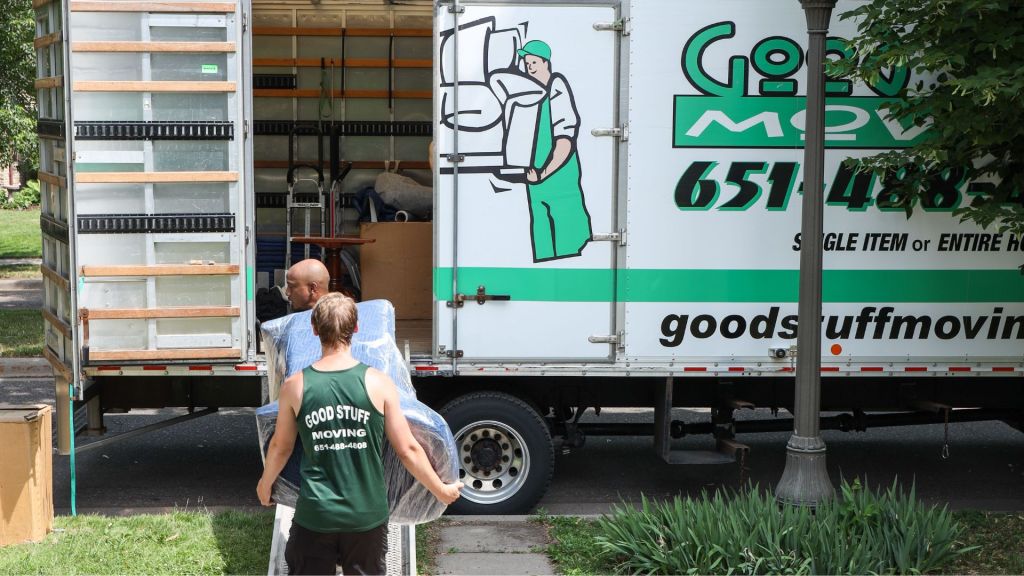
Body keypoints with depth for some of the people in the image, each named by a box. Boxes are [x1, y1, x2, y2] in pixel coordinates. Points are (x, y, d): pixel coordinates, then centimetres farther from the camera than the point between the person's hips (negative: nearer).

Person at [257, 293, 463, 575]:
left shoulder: (296, 386, -5)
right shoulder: (378, 383, -8)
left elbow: (280, 447, 10)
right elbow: (408, 450, -3)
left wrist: (265, 483, 30)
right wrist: (442, 490, 12)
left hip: (315, 516, 0)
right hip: (367, 515, 0)